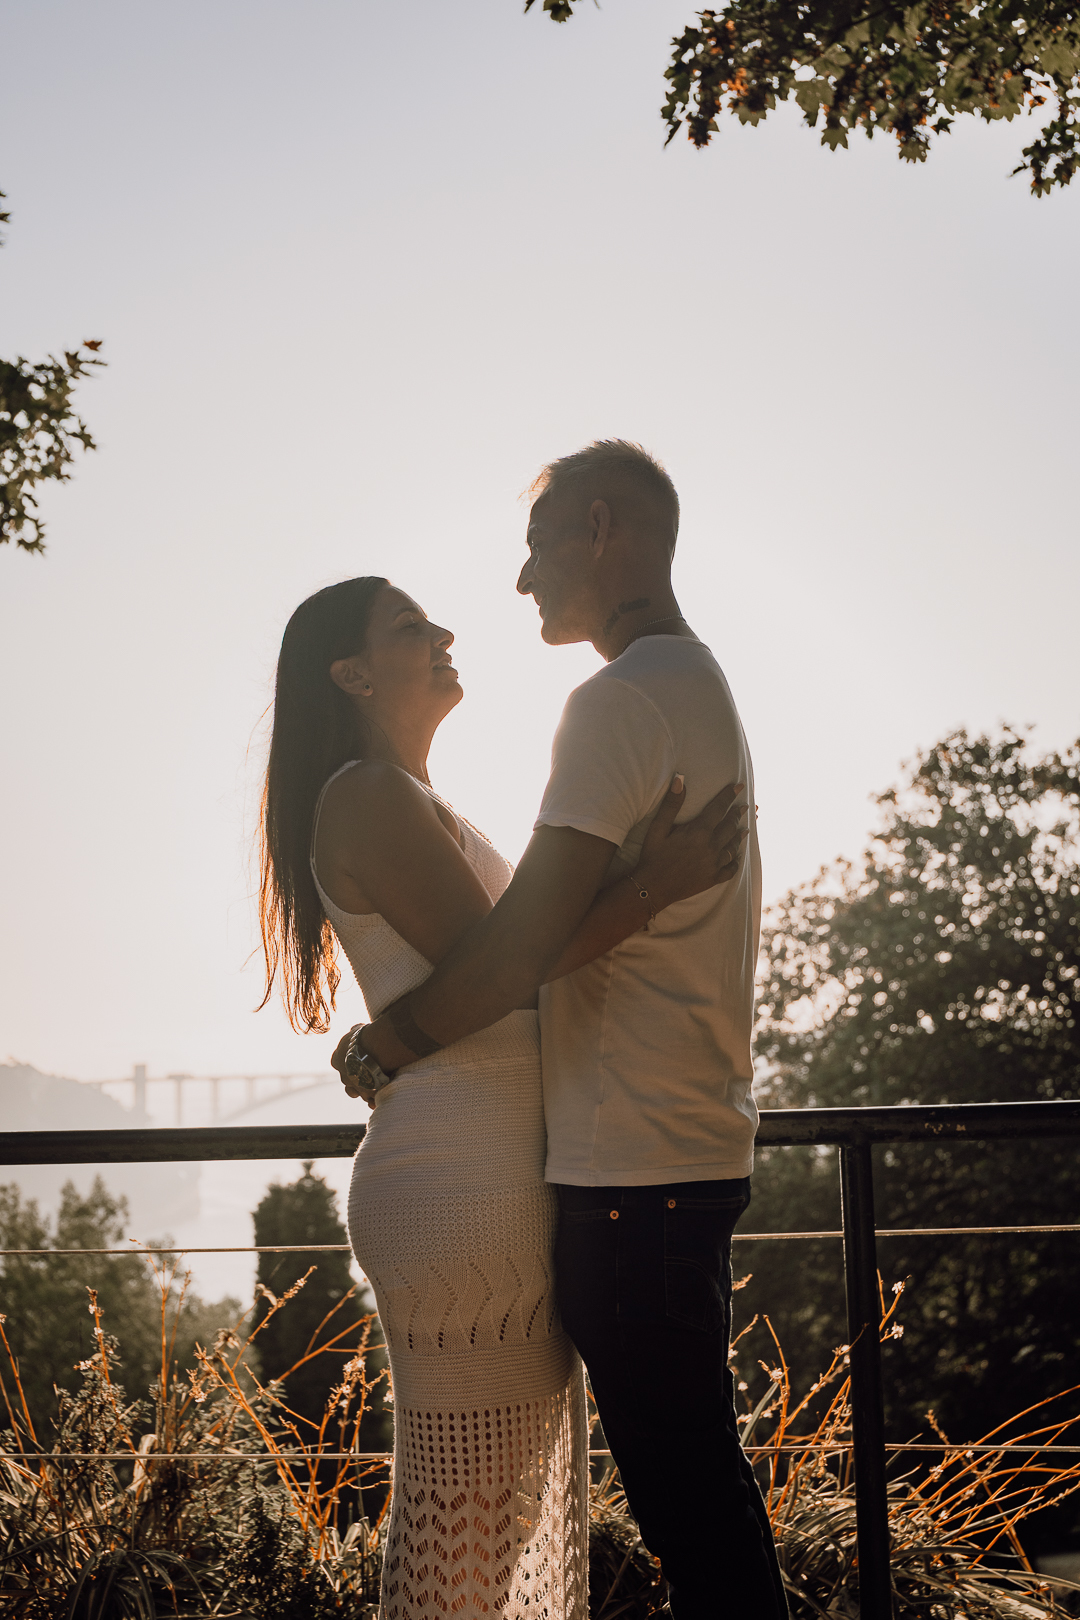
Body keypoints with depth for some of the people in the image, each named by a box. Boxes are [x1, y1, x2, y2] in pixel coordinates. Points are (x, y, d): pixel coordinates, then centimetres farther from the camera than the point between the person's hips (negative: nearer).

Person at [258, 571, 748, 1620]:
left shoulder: (415, 804, 22)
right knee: (465, 1500, -5)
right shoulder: (368, 796, -9)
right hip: (463, 1188, -10)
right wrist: (654, 887, -17)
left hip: (499, 1182, 10)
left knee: (517, 1489, 14)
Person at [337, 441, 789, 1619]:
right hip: (698, 1142, 10)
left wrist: (392, 1041, -6)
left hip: (633, 1166, -10)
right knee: (697, 1474, 17)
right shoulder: (705, 691, 19)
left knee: (682, 1489, -4)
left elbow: (528, 935, -20)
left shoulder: (622, 700, -13)